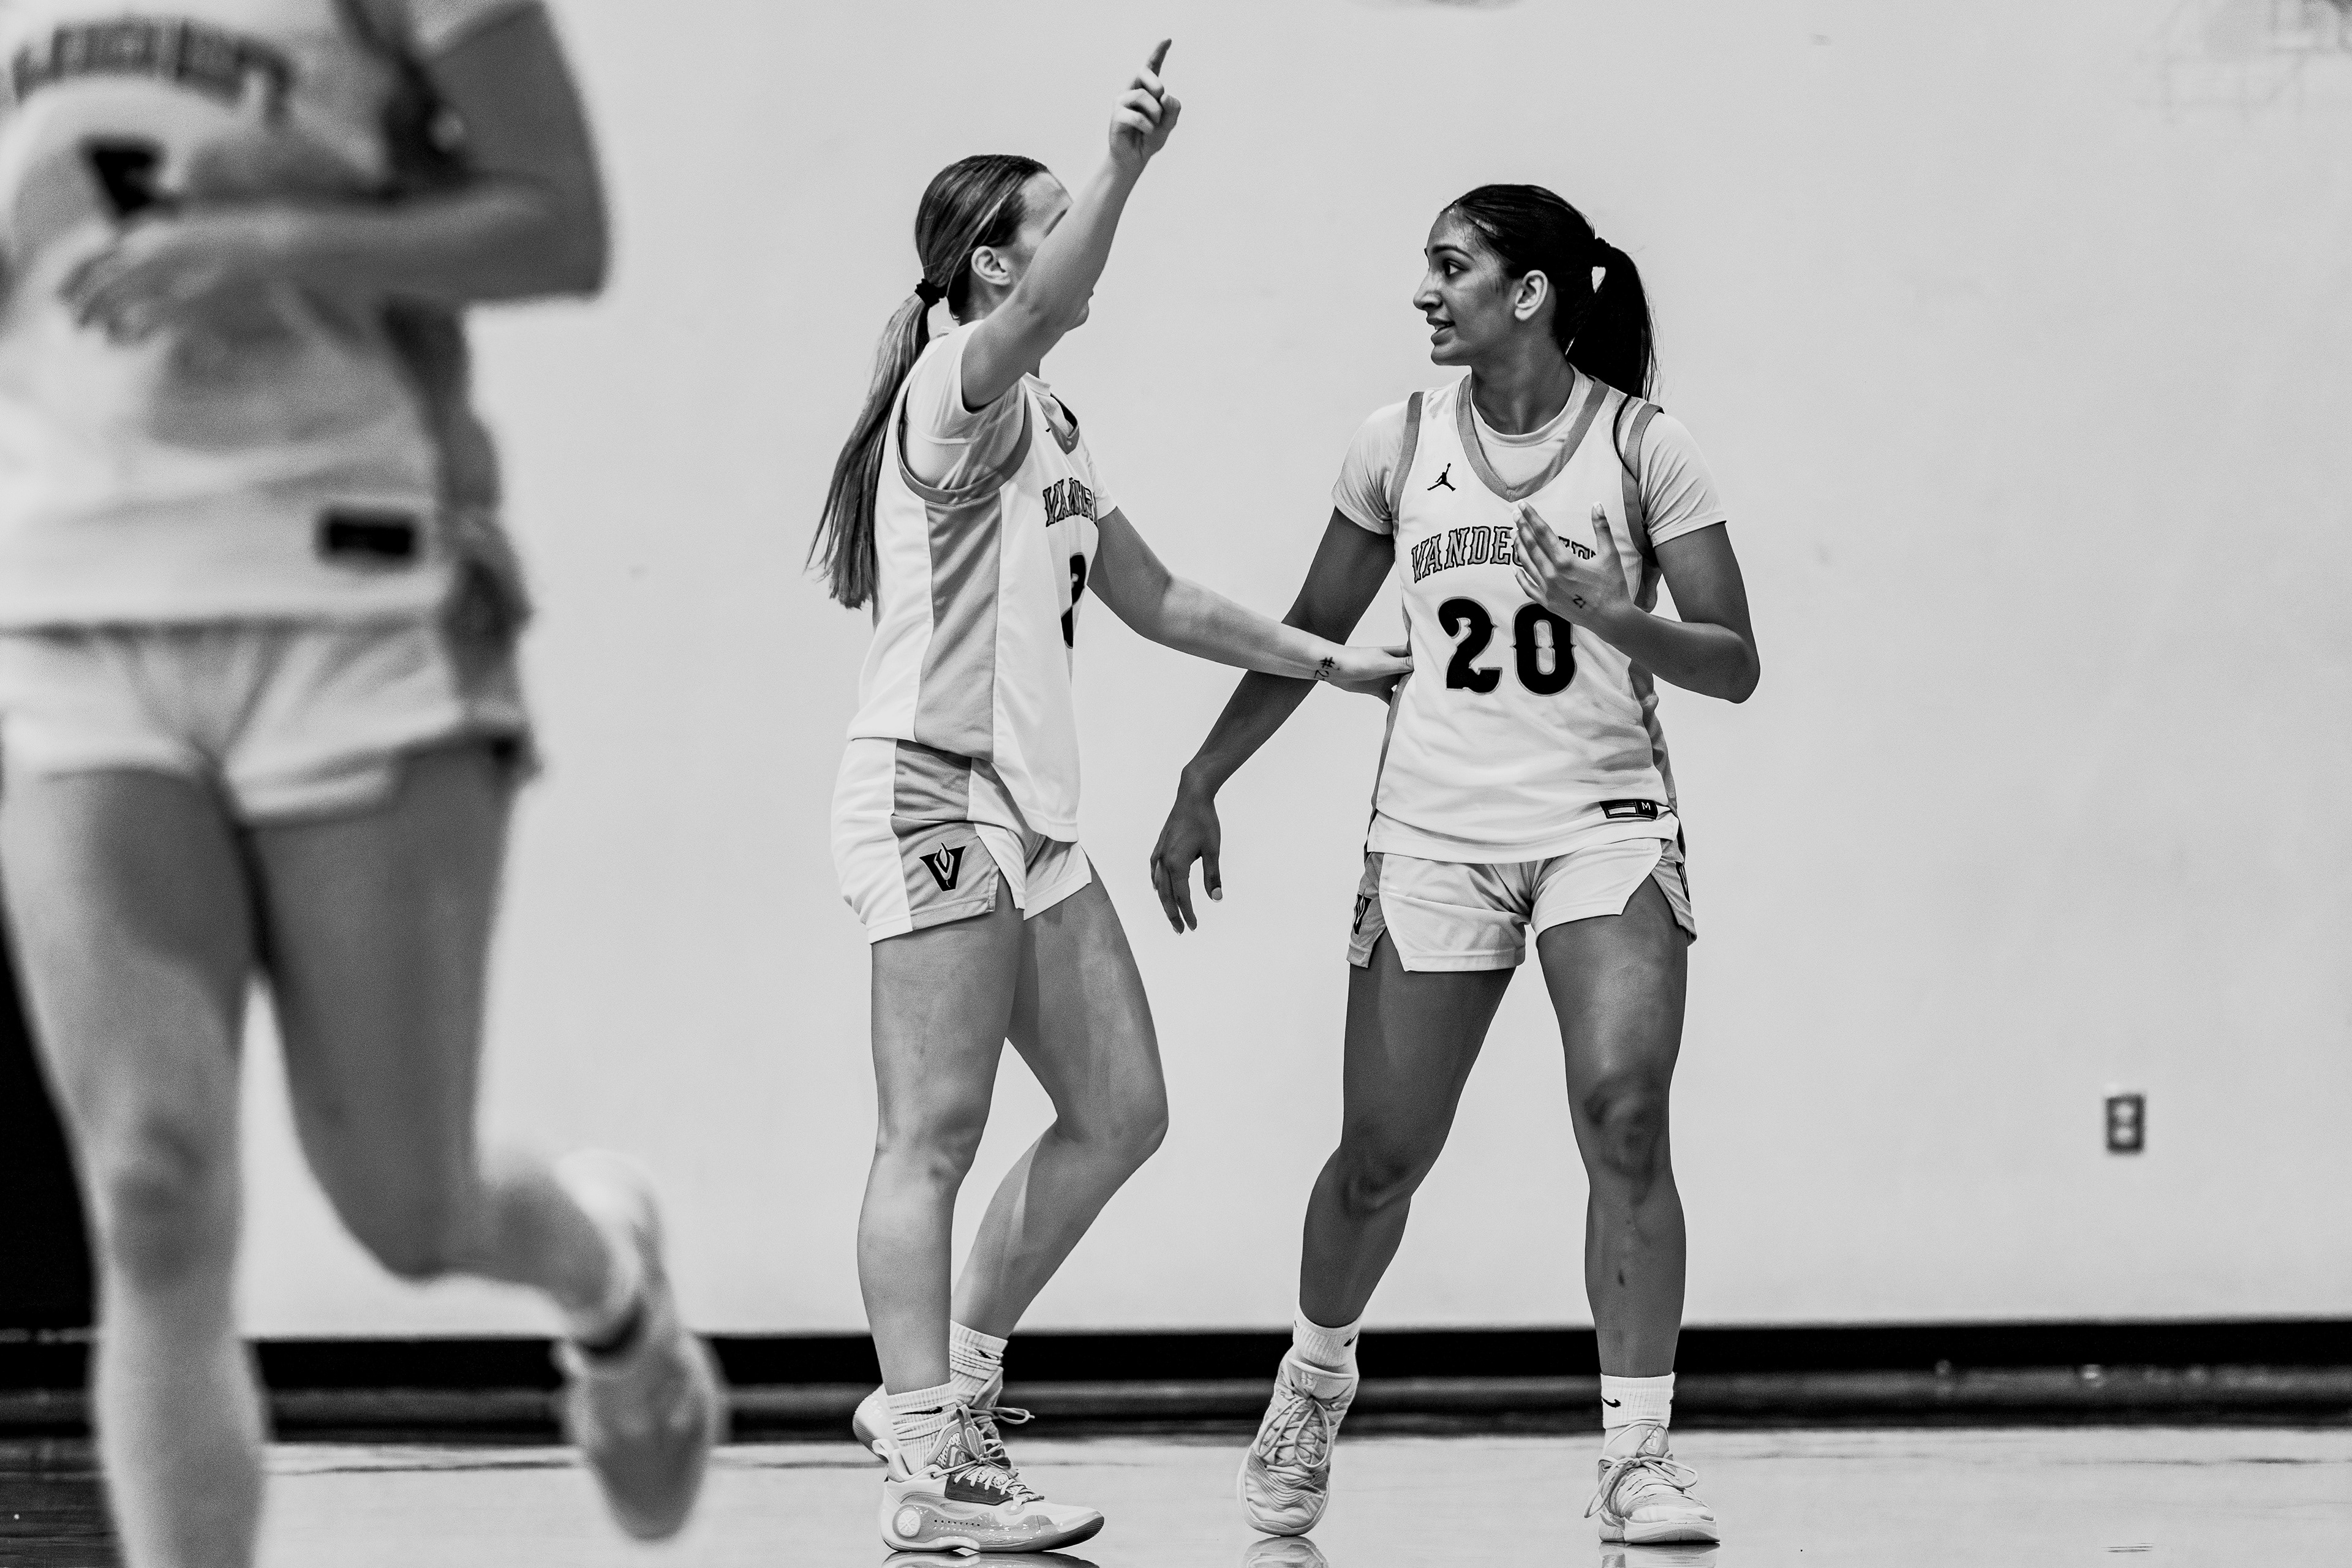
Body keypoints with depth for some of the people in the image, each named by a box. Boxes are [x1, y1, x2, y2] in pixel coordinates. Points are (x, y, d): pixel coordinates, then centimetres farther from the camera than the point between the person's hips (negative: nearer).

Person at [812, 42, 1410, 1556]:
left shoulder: (1050, 429, 21)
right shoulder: (958, 388, -8)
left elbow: (1155, 598, 30)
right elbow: (1040, 310, -31)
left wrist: (1330, 659, 30)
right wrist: (1124, 168, -44)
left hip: (1031, 810, 10)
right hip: (933, 791, -10)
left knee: (1121, 1110, 9)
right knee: (935, 1137, -10)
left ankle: (943, 1386, 19)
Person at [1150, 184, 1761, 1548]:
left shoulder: (1642, 446, -3)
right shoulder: (1402, 444, 5)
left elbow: (1733, 666, -4)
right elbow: (1311, 635, 17)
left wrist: (1616, 616, -22)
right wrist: (1201, 787, 17)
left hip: (1605, 820, -2)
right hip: (1436, 827, 2)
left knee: (1626, 1124, -19)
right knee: (1383, 1158, 4)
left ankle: (1638, 1455, -14)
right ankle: (1316, 1375, 33)